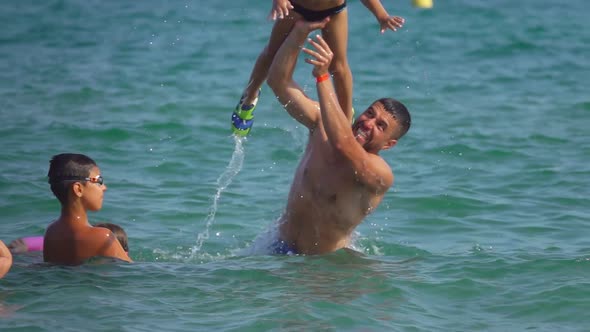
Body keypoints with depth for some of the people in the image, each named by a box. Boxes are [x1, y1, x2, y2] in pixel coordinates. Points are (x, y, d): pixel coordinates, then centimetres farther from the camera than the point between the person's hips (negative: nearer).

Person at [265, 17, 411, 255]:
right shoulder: (321, 125, -1)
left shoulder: (379, 174, -19)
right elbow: (278, 81, -1)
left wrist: (323, 76, -40)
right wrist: (299, 32, -16)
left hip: (328, 262, -3)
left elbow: (342, 144, -40)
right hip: (280, 249, 3)